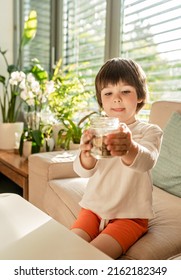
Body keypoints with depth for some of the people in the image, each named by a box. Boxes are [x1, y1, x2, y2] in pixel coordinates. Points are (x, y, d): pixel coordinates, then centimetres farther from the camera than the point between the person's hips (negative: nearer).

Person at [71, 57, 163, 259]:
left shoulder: (150, 131, -8)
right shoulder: (95, 132, 0)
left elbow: (146, 161, -30)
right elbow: (83, 170, -15)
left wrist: (129, 148, -55)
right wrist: (86, 153, -41)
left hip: (130, 215, -3)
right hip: (93, 208, 3)